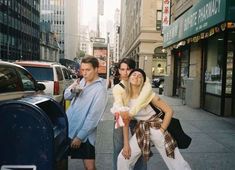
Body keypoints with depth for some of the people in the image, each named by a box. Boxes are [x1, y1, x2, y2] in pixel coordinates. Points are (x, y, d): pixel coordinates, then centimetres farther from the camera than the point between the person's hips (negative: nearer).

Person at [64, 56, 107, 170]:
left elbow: (93, 117, -20)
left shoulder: (100, 89, -18)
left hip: (84, 135, -7)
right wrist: (72, 90, -13)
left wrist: (80, 136, -18)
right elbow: (66, 96, 9)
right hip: (68, 128, 7)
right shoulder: (82, 81, 5)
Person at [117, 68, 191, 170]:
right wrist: (126, 144, -1)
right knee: (122, 159, 2)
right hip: (141, 131, 4)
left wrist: (161, 131, -13)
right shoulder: (126, 97, -4)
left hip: (156, 128, -3)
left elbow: (169, 111, -13)